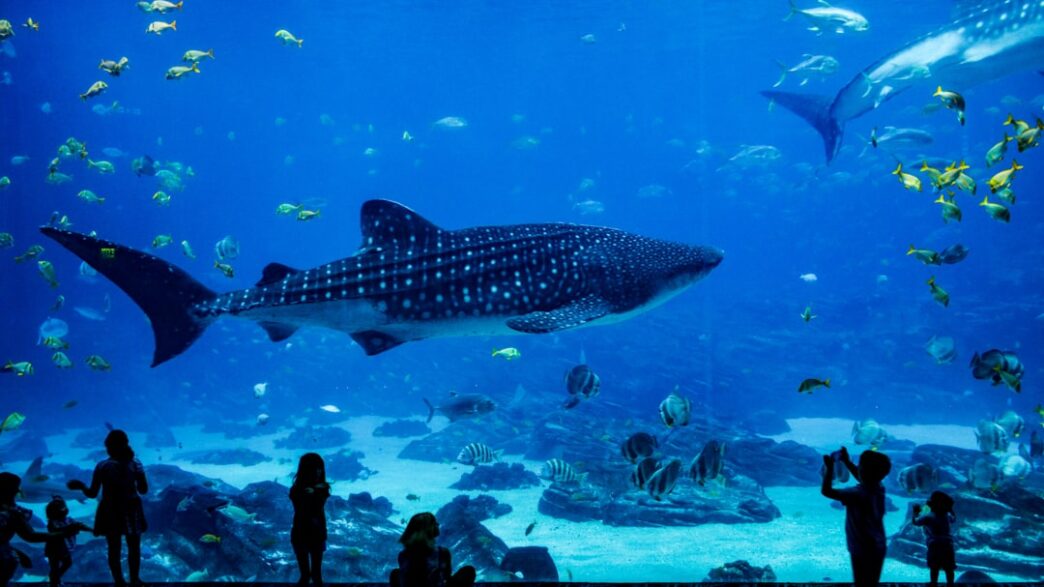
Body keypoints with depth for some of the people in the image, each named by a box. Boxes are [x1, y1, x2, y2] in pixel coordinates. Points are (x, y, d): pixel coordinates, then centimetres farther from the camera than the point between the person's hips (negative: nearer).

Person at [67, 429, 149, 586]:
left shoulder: (102, 466, -14)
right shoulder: (135, 463, -12)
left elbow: (92, 494, -9)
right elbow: (144, 490, -8)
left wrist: (81, 486, 9)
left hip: (110, 511, 0)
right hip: (131, 510, 1)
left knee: (114, 549, 16)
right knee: (134, 547, 19)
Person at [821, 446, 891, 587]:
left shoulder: (857, 494, -28)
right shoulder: (878, 488, -5)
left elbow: (827, 491, -28)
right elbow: (864, 480, 18)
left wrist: (830, 467, -19)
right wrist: (847, 462, 14)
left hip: (863, 551, -8)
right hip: (878, 548, 8)